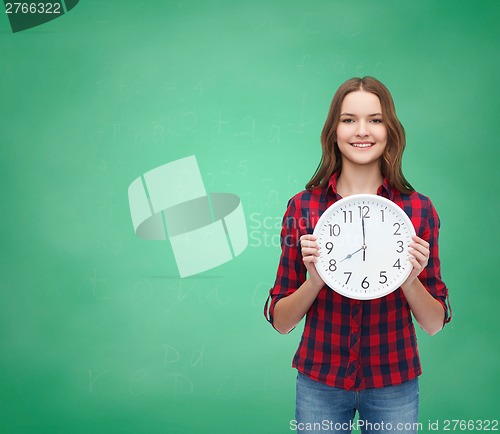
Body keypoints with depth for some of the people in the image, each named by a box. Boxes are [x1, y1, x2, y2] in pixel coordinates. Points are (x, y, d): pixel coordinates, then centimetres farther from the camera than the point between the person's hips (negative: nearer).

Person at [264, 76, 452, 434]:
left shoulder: (419, 210, -7)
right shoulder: (303, 207, -8)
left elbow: (434, 324, -2)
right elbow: (281, 321, -4)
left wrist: (410, 278, -20)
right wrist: (316, 278, -22)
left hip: (393, 383, 0)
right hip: (320, 381, 0)